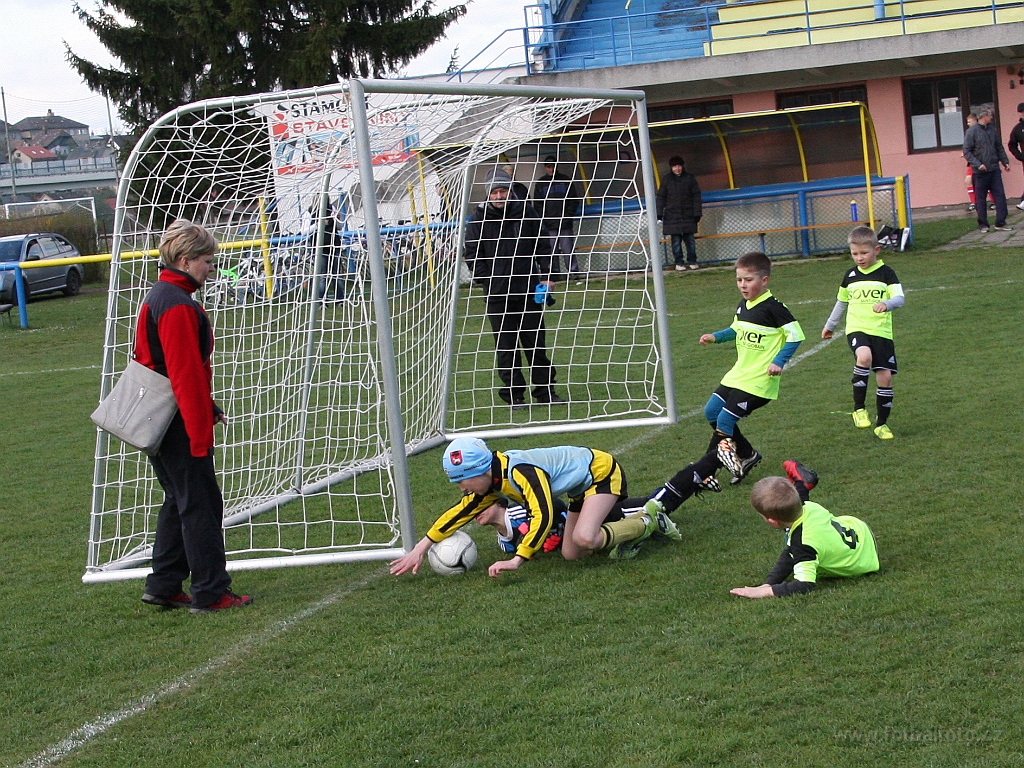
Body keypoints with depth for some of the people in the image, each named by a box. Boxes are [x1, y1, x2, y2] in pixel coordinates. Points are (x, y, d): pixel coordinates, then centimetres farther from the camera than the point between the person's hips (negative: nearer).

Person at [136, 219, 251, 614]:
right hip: (179, 424, -10)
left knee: (179, 500, 16)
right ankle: (210, 593, 2)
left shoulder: (158, 297, 14)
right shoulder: (177, 305, -19)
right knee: (201, 504, -4)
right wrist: (200, 431, -19)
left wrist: (207, 409, 20)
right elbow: (186, 374, -22)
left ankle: (163, 586, 21)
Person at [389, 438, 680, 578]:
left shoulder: (521, 472, -35)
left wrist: (517, 560, -48)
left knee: (583, 539, -29)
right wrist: (421, 548, 0)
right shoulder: (492, 483, -7)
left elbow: (543, 516, -44)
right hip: (581, 487, 9)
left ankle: (646, 523, -5)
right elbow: (461, 511, 4)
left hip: (602, 471, -9)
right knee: (571, 554, 4)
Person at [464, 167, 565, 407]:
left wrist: (544, 277, 4)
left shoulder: (525, 212, 5)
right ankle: (513, 394, 7)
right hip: (498, 295, -2)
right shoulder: (479, 220, 0)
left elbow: (541, 245, 11)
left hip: (529, 292, 2)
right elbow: (473, 257, 2)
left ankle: (545, 390, 15)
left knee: (536, 343, 8)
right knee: (506, 346, 0)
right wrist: (489, 282, -7)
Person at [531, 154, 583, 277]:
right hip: (548, 225, 1)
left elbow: (574, 201, 9)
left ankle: (574, 271, -5)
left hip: (565, 225, -1)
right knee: (552, 251, -1)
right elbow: (537, 205, 10)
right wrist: (542, 222, 0)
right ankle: (554, 273, 1)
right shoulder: (540, 184, 12)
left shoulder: (566, 181, 9)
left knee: (568, 249, -6)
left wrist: (568, 216, -3)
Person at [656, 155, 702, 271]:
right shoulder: (667, 180, 6)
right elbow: (661, 197, 8)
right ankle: (679, 262, 5)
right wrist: (659, 214, 0)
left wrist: (697, 214, -1)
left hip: (688, 215, 0)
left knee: (690, 239, 0)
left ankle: (692, 261, 10)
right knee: (676, 240, -1)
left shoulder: (690, 178, 5)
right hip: (672, 216, 0)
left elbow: (696, 196, 5)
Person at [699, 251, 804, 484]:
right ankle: (748, 455, 20)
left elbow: (796, 335, -16)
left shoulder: (773, 307, -16)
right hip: (737, 375, 9)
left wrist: (779, 361, -24)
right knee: (711, 412, 10)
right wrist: (716, 337, 11)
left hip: (758, 382, -9)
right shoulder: (743, 306, 9)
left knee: (725, 420, -13)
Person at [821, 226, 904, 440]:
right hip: (856, 329, 1)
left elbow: (899, 299, -12)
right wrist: (830, 325, 34)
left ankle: (882, 423, 14)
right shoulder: (850, 275, 10)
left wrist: (887, 304, -34)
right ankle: (859, 408, -21)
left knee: (885, 376, -4)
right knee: (864, 356, -31)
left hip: (882, 332, -1)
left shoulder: (886, 273, -1)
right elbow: (842, 302, 25)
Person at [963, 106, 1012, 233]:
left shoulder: (992, 129, 11)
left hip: (994, 170, 5)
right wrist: (978, 164, -19)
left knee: (1000, 196, 0)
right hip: (980, 172, -5)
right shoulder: (971, 131, -7)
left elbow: (999, 148, 20)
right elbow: (966, 151, -10)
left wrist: (1005, 161, 12)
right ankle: (983, 224, 11)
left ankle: (1001, 223, 3)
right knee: (980, 199, 2)